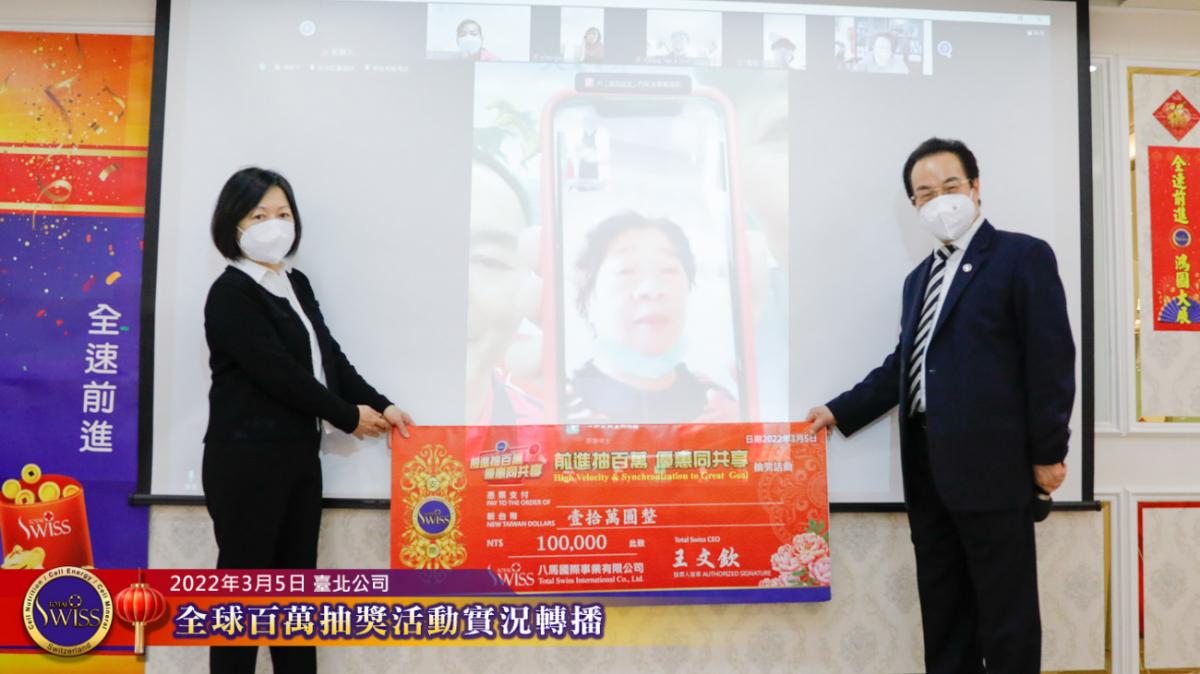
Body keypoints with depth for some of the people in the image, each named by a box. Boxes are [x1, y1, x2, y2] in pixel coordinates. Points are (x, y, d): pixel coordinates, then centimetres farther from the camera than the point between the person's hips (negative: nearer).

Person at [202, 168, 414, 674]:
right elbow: (279, 372, -17)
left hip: (299, 456, 8)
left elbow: (329, 355, 11)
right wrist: (349, 417, -10)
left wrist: (380, 405, -1)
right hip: (247, 461, -8)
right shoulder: (230, 294, -11)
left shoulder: (297, 285, 14)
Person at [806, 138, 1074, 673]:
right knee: (943, 606, 14)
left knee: (1005, 606, 1)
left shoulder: (1023, 256, -3)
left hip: (990, 463, -7)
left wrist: (1048, 453, -11)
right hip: (928, 465, 7)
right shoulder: (920, 278, 18)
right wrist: (841, 411, 10)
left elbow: (1051, 359, -8)